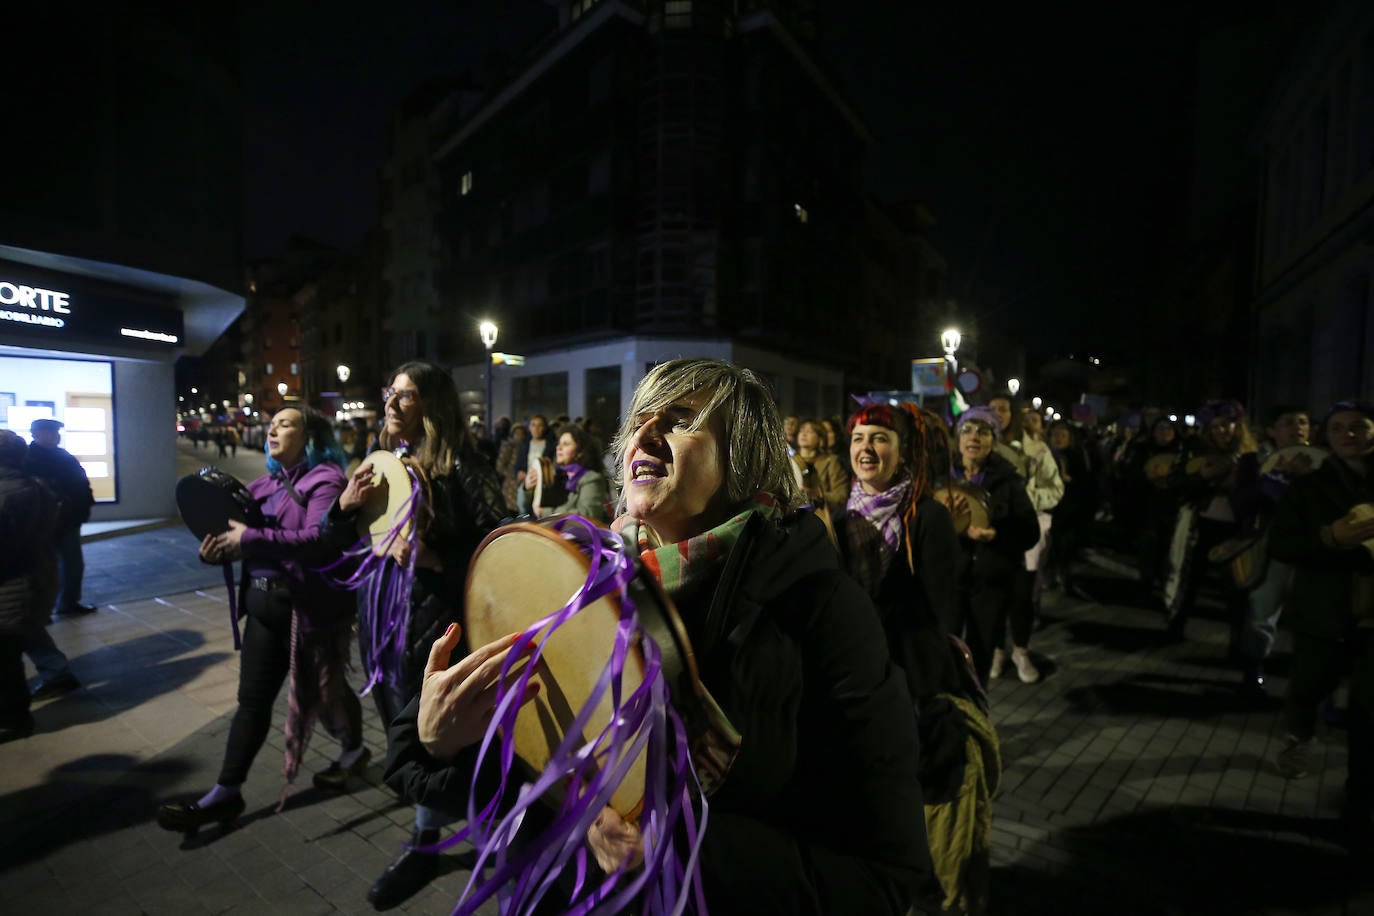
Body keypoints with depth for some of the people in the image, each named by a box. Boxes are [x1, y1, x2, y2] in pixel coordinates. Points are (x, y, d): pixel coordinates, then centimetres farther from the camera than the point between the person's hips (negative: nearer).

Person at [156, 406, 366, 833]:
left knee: (321, 689, 11)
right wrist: (217, 548, -8)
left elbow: (319, 539, -26)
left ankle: (354, 751, 36)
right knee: (253, 698, 10)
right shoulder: (267, 483, 13)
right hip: (263, 602, 7)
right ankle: (226, 792, 19)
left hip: (308, 605, -7)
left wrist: (251, 538, -27)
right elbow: (243, 533, 13)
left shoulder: (325, 480, -12)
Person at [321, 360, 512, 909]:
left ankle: (425, 845, 28)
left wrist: (435, 558, -28)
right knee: (399, 727, 18)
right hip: (378, 611, 7)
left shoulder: (459, 467, -14)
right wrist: (344, 506, -8)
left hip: (432, 618, -7)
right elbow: (336, 545, 11)